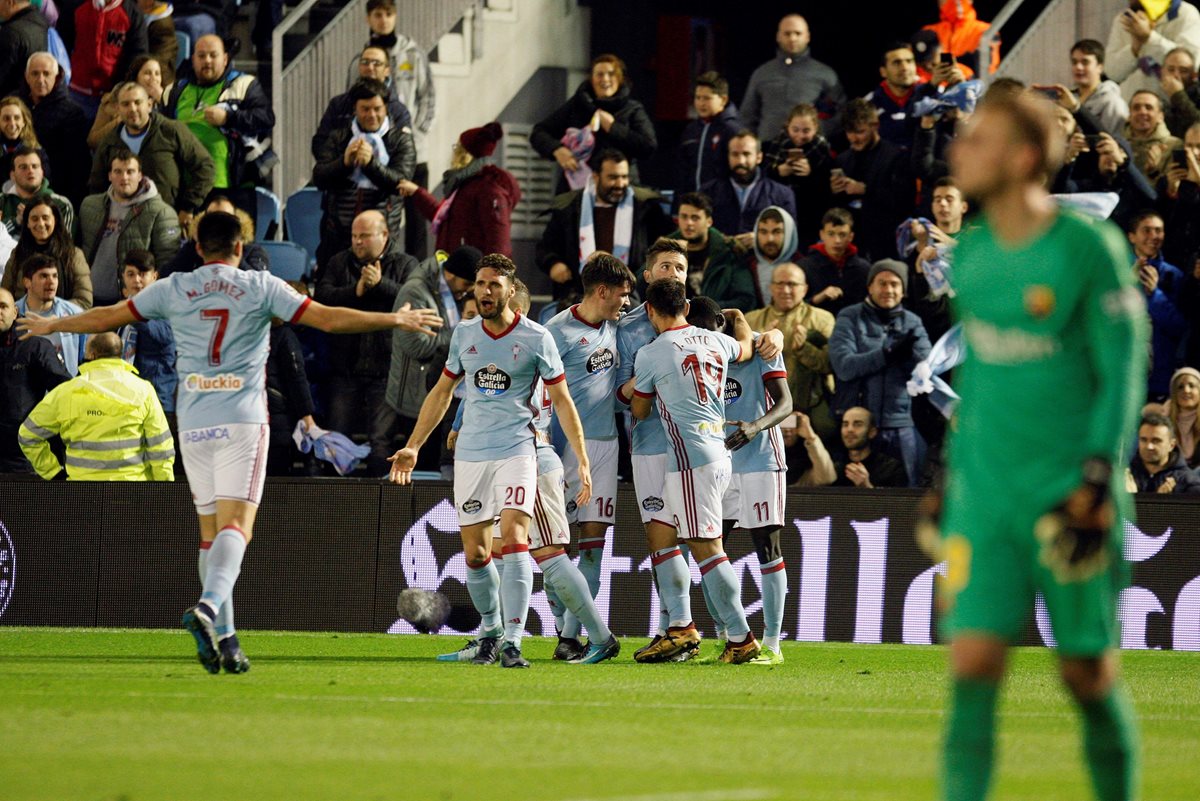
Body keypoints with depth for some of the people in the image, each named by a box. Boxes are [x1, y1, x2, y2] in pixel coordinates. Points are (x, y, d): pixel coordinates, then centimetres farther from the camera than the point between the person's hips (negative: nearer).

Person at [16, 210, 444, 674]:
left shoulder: (173, 289, 7)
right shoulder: (260, 287, 2)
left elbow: (106, 317, 15)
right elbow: (328, 319, -1)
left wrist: (52, 326, 31)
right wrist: (394, 320, 6)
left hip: (194, 424, 3)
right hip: (242, 422, -3)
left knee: (210, 532, 9)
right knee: (235, 526, -11)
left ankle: (223, 638, 7)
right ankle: (208, 608, -36)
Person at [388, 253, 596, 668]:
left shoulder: (536, 338, -4)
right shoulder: (464, 334, 7)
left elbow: (562, 400, 0)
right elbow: (442, 393, 19)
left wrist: (583, 461, -5)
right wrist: (413, 447, 16)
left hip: (517, 450, -4)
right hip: (470, 454, 4)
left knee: (514, 538, -19)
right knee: (475, 554, 5)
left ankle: (513, 642, -21)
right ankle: (490, 631, 25)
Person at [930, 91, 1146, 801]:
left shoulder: (1090, 249, -9)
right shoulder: (970, 252, 9)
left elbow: (1124, 372, -8)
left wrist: (1097, 482, -15)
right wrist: (953, 473, 20)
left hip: (1069, 495, -4)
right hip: (986, 498, 4)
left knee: (1089, 675, 4)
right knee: (973, 666, -9)